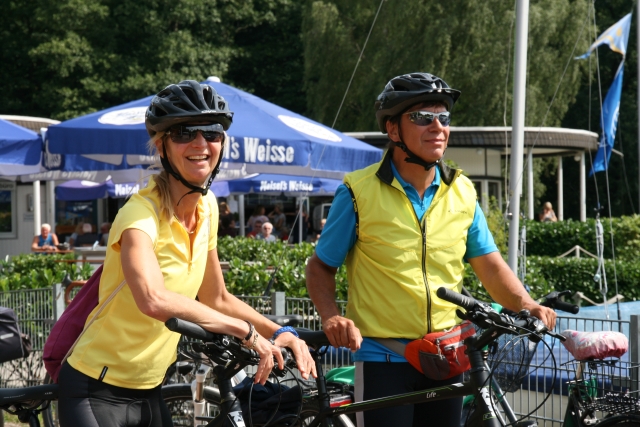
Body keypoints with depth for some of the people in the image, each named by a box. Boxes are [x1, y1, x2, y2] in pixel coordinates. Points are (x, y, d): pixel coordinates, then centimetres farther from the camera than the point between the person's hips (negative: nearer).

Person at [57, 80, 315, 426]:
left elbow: (216, 299, 12)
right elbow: (154, 300, -41)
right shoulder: (141, 215, -22)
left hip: (148, 393, 7)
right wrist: (246, 330, -35)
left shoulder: (207, 207, 2)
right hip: (97, 393, -7)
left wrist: (280, 333, -1)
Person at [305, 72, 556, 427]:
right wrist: (330, 317, -18)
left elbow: (490, 266, 6)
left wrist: (526, 306, -12)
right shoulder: (359, 192, -7)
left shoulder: (462, 192, 5)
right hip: (382, 357, -4)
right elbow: (320, 267, 0)